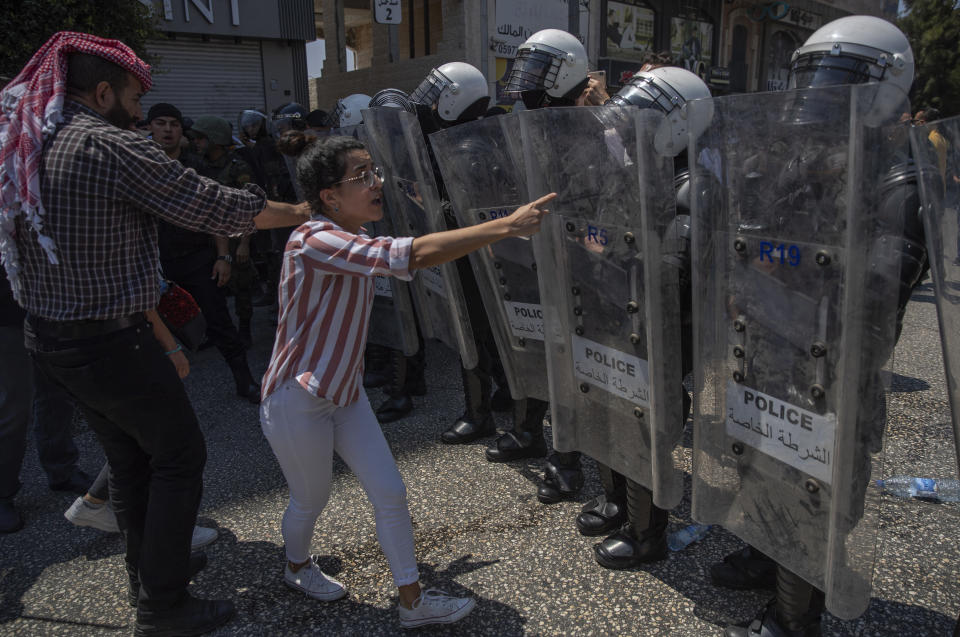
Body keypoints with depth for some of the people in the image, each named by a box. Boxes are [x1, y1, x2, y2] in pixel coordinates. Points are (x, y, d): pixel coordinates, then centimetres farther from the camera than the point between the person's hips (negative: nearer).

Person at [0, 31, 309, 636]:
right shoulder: (113, 145, -18)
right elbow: (219, 207, -19)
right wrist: (304, 214, -7)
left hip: (48, 336, 9)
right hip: (110, 342, -9)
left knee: (129, 454, 22)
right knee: (179, 455, 6)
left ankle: (149, 570, 38)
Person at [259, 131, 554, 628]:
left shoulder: (355, 239, 2)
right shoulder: (315, 240, -29)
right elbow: (414, 255, -40)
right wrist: (506, 226, -39)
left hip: (345, 392, 8)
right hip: (297, 401, -8)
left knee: (390, 493, 6)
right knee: (311, 500, 15)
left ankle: (412, 601, 21)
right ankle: (297, 568, 49)